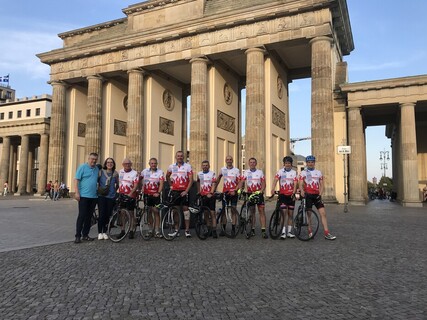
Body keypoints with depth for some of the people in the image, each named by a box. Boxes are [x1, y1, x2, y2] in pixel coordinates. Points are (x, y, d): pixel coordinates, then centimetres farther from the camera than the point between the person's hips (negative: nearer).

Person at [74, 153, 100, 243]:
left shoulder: (97, 169, 14)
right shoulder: (82, 167, -3)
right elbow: (76, 180, -8)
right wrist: (77, 193, -15)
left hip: (93, 196, 6)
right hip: (84, 196, -6)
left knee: (89, 216, 9)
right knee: (82, 216, -5)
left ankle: (85, 235, 17)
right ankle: (78, 236, 1)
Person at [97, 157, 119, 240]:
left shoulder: (115, 173, 5)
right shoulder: (101, 172, 0)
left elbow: (117, 184, 17)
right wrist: (98, 189, 2)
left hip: (111, 197, 2)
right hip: (102, 196, -2)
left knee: (108, 215, 5)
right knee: (101, 214, -6)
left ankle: (105, 232, 17)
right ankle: (100, 233, 6)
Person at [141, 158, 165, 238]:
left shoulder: (160, 172, -4)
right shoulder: (145, 171, 5)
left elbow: (161, 183, -11)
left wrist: (158, 193, -22)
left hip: (155, 195, -2)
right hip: (146, 195, 2)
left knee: (156, 212, -1)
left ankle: (157, 231, 3)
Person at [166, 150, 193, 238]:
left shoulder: (188, 166, -3)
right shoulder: (172, 166, 6)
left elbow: (191, 180, -6)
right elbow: (167, 176, 25)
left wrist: (186, 191, -13)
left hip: (184, 191, -3)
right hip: (175, 191, 3)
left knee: (185, 208, -4)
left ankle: (187, 230, 2)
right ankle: (176, 230, 14)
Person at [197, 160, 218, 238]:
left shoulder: (212, 173, -1)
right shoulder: (199, 174, 11)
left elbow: (214, 184, -10)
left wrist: (211, 193, -22)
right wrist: (198, 191, 24)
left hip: (210, 196, -4)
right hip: (203, 196, 4)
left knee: (212, 213, -6)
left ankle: (214, 231, -7)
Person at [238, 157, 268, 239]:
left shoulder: (260, 172, 2)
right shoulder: (245, 172, 3)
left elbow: (263, 183, -3)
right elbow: (241, 182, -4)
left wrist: (261, 190, -20)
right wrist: (240, 189, -22)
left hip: (259, 193, -1)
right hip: (250, 194, 1)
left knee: (261, 211, -4)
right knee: (251, 211, 6)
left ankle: (263, 230, -3)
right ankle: (252, 230, 14)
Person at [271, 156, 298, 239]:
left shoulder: (294, 172, 4)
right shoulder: (280, 171, -1)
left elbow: (295, 184, -5)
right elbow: (275, 180, -14)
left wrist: (293, 193, -21)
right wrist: (272, 189, -31)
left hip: (291, 195, 2)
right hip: (283, 194, -2)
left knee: (290, 213, 7)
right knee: (284, 212, -9)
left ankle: (289, 231, 16)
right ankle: (283, 231, -4)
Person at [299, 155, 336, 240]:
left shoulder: (318, 172, 13)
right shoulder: (303, 173, 3)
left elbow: (321, 185, 12)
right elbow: (300, 184, -7)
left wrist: (320, 194, -4)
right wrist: (302, 191, -27)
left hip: (316, 195, 3)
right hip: (308, 195, -3)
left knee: (323, 213, -5)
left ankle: (327, 233, -5)